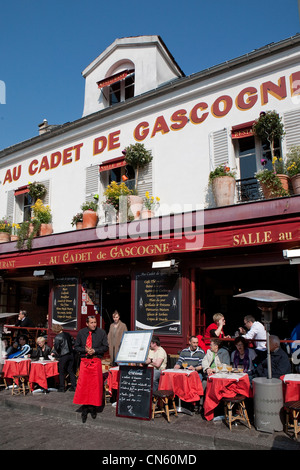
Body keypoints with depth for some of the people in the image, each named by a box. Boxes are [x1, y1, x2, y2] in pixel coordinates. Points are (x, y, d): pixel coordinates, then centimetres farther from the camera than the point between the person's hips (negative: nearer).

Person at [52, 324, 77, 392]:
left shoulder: (58, 337, -13)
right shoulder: (67, 334, 6)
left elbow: (56, 347, -19)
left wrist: (57, 353, 6)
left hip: (63, 356, -6)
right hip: (71, 354, 6)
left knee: (62, 372, 9)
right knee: (71, 371, 12)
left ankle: (61, 387, 16)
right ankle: (74, 386, 13)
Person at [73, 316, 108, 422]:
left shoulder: (101, 332, 0)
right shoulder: (81, 333, 4)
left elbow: (105, 347, 3)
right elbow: (76, 347, 9)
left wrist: (94, 350, -11)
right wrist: (85, 350, -9)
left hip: (96, 361, -1)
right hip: (84, 361, 1)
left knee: (96, 385, 3)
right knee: (83, 384, -2)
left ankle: (93, 407, 19)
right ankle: (84, 408, 11)